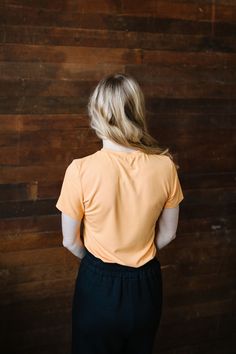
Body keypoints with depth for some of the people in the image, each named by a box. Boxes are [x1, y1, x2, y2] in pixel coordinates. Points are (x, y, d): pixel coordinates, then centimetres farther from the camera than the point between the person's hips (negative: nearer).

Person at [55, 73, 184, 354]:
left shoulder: (80, 170, -22)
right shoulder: (165, 166, -14)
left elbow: (70, 241, -8)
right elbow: (167, 234, 0)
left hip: (99, 285, -3)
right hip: (147, 284, 3)